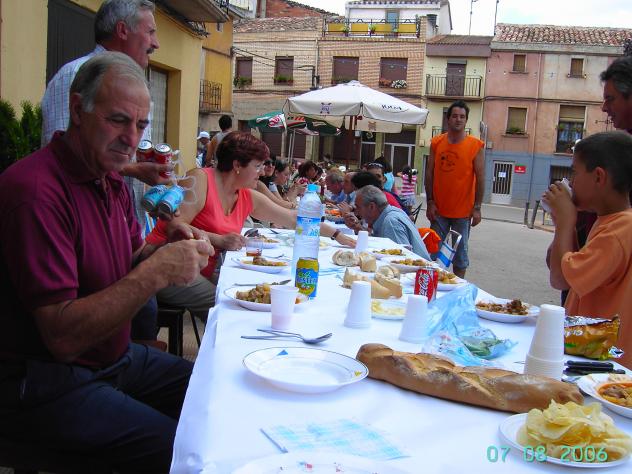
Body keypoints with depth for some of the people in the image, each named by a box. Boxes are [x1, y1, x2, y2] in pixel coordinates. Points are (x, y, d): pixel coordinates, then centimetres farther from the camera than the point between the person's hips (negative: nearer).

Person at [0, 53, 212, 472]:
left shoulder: (112, 182, 8)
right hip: (47, 385, -8)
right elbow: (62, 337, -25)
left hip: (116, 356, 9)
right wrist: (155, 272, -30)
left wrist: (167, 251, -8)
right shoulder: (35, 189, -23)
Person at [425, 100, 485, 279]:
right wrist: (430, 202, -2)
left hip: (463, 210, -2)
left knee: (460, 252, 7)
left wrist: (477, 208, -8)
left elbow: (480, 178, -4)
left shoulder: (475, 146, -4)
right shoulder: (436, 143, 3)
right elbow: (429, 173, 4)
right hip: (439, 209, 2)